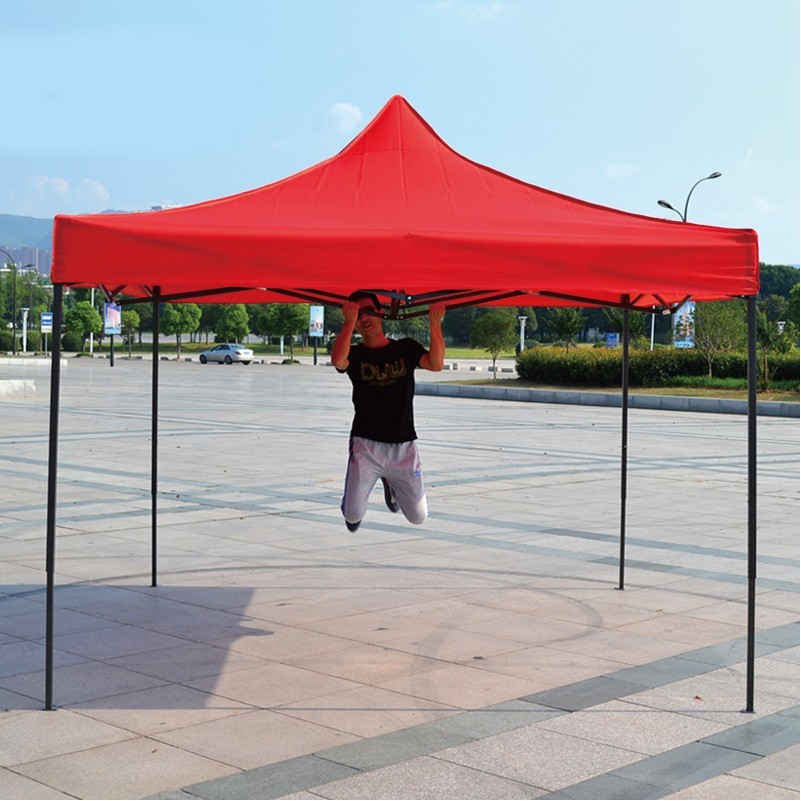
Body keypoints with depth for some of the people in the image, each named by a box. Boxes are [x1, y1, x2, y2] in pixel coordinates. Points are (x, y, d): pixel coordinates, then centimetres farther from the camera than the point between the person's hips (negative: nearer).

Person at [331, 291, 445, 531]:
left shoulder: (406, 348, 6)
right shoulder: (355, 354, 2)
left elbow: (436, 364, -13)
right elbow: (337, 361, -22)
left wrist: (435, 323, -25)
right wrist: (349, 321, -31)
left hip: (403, 445, 1)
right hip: (366, 445, -1)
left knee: (418, 517, 7)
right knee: (353, 516, -11)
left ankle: (389, 481, 37)